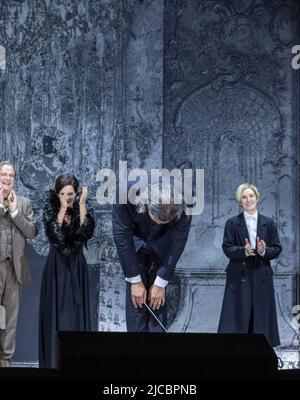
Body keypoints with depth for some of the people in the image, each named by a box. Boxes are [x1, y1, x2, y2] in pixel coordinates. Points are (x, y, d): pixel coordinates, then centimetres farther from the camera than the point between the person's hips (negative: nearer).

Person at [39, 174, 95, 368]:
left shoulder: (83, 206, -2)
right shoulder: (51, 208, -5)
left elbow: (87, 232, -18)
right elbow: (53, 234, -20)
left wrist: (81, 206, -22)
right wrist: (63, 209, -25)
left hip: (76, 266, 1)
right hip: (56, 266, -1)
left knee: (76, 311, 1)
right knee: (56, 311, -2)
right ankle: (54, 362, 4)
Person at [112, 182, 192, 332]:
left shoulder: (183, 203, -34)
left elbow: (177, 242, -22)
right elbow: (122, 237, -26)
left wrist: (160, 283, -18)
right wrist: (135, 281, -22)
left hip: (162, 245, 1)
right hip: (134, 242, 0)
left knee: (158, 300, -6)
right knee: (136, 298, -9)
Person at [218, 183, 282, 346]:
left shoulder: (268, 223, 8)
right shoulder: (232, 223, 3)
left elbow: (277, 249, 6)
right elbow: (227, 248, -3)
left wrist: (264, 251, -14)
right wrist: (244, 250, -21)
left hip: (262, 276, 2)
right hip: (239, 276, -2)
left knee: (261, 318, 3)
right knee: (238, 316, -2)